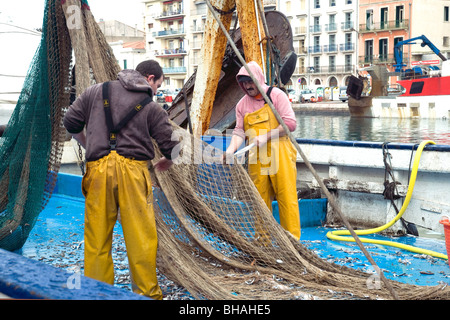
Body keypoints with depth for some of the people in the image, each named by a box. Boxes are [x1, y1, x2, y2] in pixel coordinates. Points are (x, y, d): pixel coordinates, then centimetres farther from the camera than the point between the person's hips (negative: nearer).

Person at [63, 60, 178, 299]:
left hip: (98, 168, 2)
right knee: (141, 236, 4)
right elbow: (170, 145, 8)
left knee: (97, 235, 8)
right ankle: (147, 292, 10)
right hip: (132, 168, -2)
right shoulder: (151, 107, 9)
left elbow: (71, 122, 14)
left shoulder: (97, 91, 15)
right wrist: (166, 162, 30)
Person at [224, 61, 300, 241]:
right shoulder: (242, 104, 13)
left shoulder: (276, 95, -1)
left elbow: (290, 123, -8)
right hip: (256, 157, 4)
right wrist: (231, 149, -12)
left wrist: (266, 136, -16)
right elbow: (239, 132, 7)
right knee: (260, 199, 6)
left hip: (279, 153, -4)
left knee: (286, 195, -4)